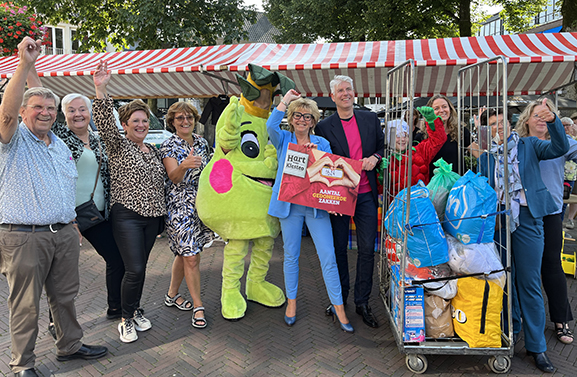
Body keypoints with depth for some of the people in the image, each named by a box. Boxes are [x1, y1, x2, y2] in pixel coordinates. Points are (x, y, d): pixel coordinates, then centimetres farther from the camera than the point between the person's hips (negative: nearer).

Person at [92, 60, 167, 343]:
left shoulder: (153, 150, 15)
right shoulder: (117, 145, -2)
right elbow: (104, 122, -22)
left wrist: (161, 212, 21)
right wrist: (101, 90, -34)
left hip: (152, 216, 5)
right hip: (126, 216, -5)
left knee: (140, 267, 13)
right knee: (134, 270, -9)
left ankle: (135, 310, 30)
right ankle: (126, 319, 11)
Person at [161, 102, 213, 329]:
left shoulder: (201, 143, 8)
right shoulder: (169, 146, -8)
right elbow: (174, 178, -20)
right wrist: (184, 166, -40)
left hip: (200, 204, 6)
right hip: (179, 206, -6)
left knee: (184, 252, 16)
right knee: (191, 258, -6)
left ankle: (172, 295, 33)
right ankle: (198, 306, 6)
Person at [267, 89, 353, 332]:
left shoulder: (322, 143, 10)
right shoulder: (283, 140, 7)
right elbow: (271, 125, -15)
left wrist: (316, 154, -13)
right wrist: (286, 99, -8)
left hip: (316, 205, 1)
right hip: (290, 204, 0)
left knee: (328, 256, -2)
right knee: (291, 255, 10)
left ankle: (338, 307, 11)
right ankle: (291, 302, 28)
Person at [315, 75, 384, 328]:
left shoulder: (370, 119, 9)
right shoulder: (324, 126, 1)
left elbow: (383, 146, 16)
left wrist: (374, 158, -6)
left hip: (366, 194, 2)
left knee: (367, 249, 4)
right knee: (339, 248, 9)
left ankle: (362, 302, 20)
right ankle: (339, 298, 28)